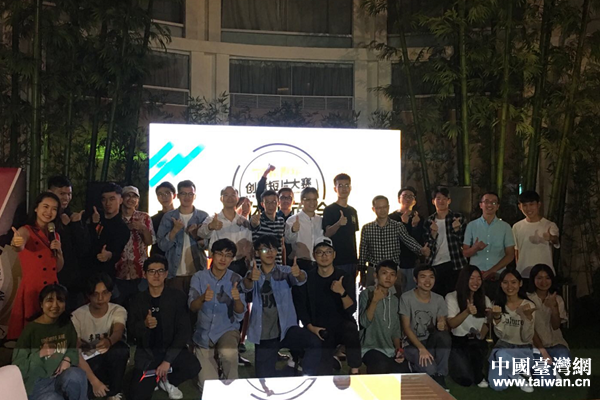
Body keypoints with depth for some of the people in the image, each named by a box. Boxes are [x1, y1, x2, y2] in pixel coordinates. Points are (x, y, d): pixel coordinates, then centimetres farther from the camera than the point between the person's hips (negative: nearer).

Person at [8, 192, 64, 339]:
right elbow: (20, 247, -30)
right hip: (31, 288, -6)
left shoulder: (55, 236, 12)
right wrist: (16, 244, -53)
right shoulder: (26, 230, -6)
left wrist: (59, 251, -4)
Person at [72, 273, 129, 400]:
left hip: (111, 360, 1)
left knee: (120, 348, -34)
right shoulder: (77, 316, -15)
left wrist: (109, 341, -59)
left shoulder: (118, 311, -11)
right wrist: (94, 381, -28)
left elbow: (118, 332, -33)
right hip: (88, 363, -1)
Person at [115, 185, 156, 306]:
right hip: (118, 272, 1)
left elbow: (149, 242, 1)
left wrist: (144, 228, -15)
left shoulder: (144, 217, 5)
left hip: (140, 272, 0)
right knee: (118, 305, 0)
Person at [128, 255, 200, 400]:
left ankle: (166, 381, 3)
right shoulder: (137, 300, 2)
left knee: (193, 367, -30)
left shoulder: (177, 297, -5)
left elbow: (184, 330, -11)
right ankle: (153, 380, 20)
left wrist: (168, 360, -20)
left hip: (172, 350, -1)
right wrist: (144, 324, -21)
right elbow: (131, 332, 2)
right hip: (147, 353, 1)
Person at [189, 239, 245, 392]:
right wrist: (203, 298, -43)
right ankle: (215, 360, 32)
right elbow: (192, 307, -20)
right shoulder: (199, 277, -8)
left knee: (228, 353, -36)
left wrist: (237, 299, -37)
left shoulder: (236, 280, -8)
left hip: (227, 330, -1)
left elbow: (240, 315, -15)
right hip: (203, 334, 1)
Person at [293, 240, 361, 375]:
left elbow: (351, 309, -16)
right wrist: (310, 327, -9)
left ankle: (354, 371, -15)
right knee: (322, 373, -7)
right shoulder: (307, 278, -5)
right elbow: (300, 306, 2)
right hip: (321, 332, 1)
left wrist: (342, 292, -34)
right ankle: (332, 360, 29)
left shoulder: (344, 278, -8)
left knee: (350, 329, -36)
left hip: (342, 326, -1)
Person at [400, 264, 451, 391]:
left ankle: (441, 378, -17)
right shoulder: (406, 298, -11)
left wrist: (443, 326, -27)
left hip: (431, 342, 4)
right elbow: (406, 327, -14)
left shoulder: (439, 299, 2)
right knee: (429, 369, -32)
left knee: (443, 334, -31)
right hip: (412, 343, -4)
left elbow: (443, 324, 0)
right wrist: (421, 349, -25)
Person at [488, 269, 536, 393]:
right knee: (497, 385, -21)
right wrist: (497, 318, -31)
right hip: (503, 347, 1)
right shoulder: (498, 304, -4)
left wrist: (528, 317, -30)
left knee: (502, 356, -35)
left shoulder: (529, 306, -9)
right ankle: (513, 370, 10)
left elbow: (527, 338, -14)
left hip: (523, 350, -1)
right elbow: (500, 335, -12)